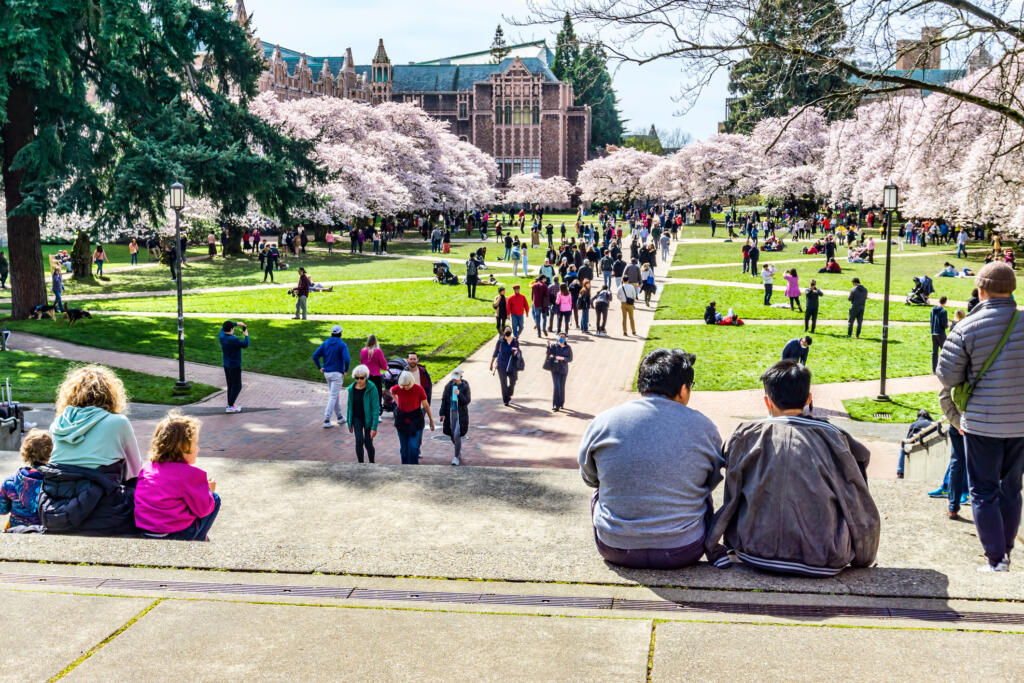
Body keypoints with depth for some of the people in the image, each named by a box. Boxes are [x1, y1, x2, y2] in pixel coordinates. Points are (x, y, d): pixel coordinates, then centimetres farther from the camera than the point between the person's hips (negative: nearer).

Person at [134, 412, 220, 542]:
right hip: (176, 535, -7)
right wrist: (207, 490, 13)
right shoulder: (191, 474, -14)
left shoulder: (148, 467, 6)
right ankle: (197, 540, 17)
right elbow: (202, 510, -8)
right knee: (215, 499, 11)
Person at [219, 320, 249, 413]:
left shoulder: (221, 336, -2)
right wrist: (246, 335, 4)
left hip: (226, 365, 8)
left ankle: (230, 404, 25)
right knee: (237, 386, 0)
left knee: (230, 385, 18)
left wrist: (237, 324, 18)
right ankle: (230, 407, -2)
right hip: (234, 366, -8)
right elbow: (245, 345, -13)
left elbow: (223, 327, 18)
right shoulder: (233, 340, -25)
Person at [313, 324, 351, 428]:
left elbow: (315, 356, 0)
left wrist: (320, 368, 9)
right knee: (333, 397, -5)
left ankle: (340, 417, 28)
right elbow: (346, 359, -22)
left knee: (335, 395, 19)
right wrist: (346, 370, -8)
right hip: (337, 373, -6)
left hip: (327, 373, 6)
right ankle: (326, 420, -12)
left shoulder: (325, 343, 6)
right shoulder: (342, 345, -10)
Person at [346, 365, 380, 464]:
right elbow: (350, 406, 9)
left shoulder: (372, 388, -18)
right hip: (357, 418, 3)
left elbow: (376, 408, -17)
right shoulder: (352, 388, -4)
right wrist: (349, 423, 13)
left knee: (368, 443, 1)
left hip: (369, 419, -3)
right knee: (359, 441, -13)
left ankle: (372, 463, 27)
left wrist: (374, 427, -20)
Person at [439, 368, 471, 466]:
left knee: (457, 435, -12)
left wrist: (459, 394, -26)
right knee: (452, 436, 13)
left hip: (461, 414, -4)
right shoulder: (449, 386, 1)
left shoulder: (465, 386, -6)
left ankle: (456, 457, -1)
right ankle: (459, 452, 38)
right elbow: (444, 399, 6)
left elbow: (467, 401, -10)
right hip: (450, 413, 4)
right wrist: (442, 413, 2)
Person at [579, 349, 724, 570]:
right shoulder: (703, 426, -6)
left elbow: (589, 477, 11)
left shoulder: (602, 422, -6)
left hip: (615, 550, 0)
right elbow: (713, 481, 10)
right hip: (683, 553, 0)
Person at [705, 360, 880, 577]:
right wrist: (863, 560, 17)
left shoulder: (746, 435, 1)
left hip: (756, 554, 1)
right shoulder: (832, 436, 0)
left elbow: (730, 500, 4)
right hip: (824, 564, 0)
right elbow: (861, 508, 4)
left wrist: (713, 548, 14)